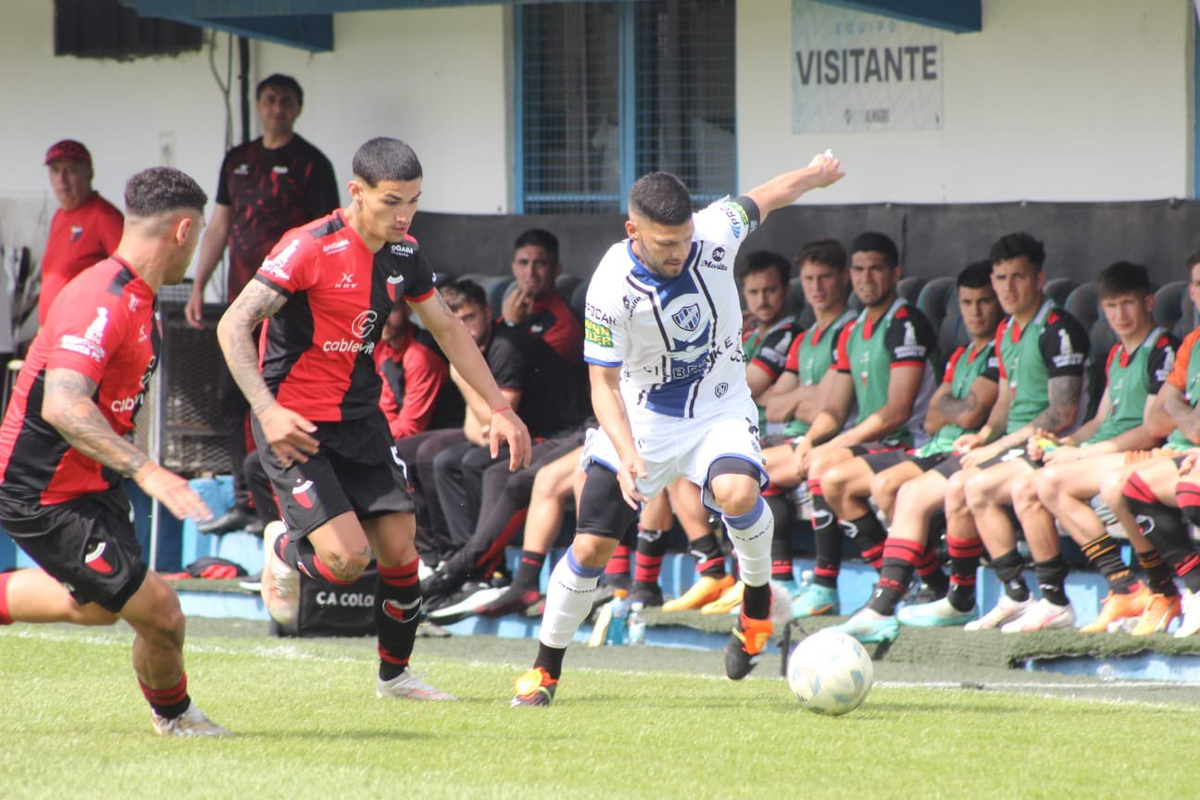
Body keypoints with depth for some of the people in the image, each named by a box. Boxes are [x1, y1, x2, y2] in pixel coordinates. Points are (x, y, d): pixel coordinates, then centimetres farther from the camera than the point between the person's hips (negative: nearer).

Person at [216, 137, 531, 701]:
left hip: (360, 419, 6)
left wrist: (499, 408, 16)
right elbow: (233, 326, -19)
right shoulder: (309, 249, -19)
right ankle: (285, 552, 18)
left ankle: (394, 673, 23)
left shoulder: (404, 255, 2)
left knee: (399, 551, 2)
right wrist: (267, 409, -29)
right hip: (295, 423, -6)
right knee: (349, 557, -17)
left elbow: (449, 330, 18)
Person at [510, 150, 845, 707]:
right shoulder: (612, 289, -25)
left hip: (719, 407, 1)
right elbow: (604, 384, -18)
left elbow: (759, 200, 6)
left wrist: (813, 176, 27)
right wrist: (626, 455, -35)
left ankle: (757, 600, -1)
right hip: (641, 417, -1)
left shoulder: (715, 233, -18)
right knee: (591, 546, -5)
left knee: (737, 492, -30)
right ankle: (544, 670, 15)